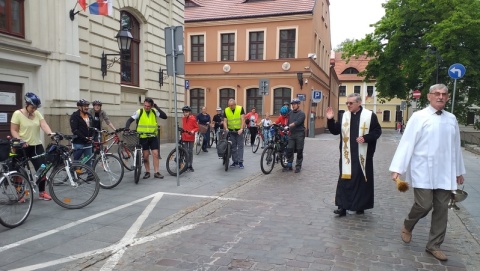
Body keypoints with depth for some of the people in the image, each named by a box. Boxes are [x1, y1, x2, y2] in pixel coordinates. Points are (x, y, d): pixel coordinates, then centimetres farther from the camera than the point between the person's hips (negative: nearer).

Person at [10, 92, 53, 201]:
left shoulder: (37, 114, 3)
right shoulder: (17, 114, -9)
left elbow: (44, 125, -11)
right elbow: (13, 131, -9)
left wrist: (51, 134, -30)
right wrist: (20, 140, -25)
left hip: (37, 146, 4)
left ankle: (42, 192, 13)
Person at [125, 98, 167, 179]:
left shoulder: (154, 112, -1)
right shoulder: (139, 112, -6)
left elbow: (164, 116, -12)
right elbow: (130, 120, -7)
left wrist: (157, 108, -16)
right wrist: (127, 127, -25)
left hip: (153, 137, 1)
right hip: (143, 137, -1)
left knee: (155, 154, -2)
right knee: (145, 155, 4)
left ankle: (157, 172, 4)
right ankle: (147, 172, 17)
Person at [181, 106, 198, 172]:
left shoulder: (193, 119, -8)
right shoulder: (183, 119, 5)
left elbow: (197, 128, -4)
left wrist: (193, 131, -20)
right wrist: (182, 132, 13)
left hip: (191, 137, -3)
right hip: (184, 137, 3)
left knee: (190, 151, 3)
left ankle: (190, 165, 11)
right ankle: (186, 165, 13)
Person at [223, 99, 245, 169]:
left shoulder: (240, 108, -10)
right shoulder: (226, 110, -4)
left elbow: (242, 119, -15)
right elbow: (225, 121, -3)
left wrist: (241, 129, -24)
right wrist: (226, 128, -20)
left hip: (239, 130, -3)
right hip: (231, 131, 3)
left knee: (240, 146, -2)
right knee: (233, 146, 7)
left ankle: (240, 162, 1)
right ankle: (235, 161, 16)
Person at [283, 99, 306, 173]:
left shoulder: (301, 113, -7)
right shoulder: (290, 113, 11)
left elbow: (297, 122, -22)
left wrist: (289, 126, -34)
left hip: (299, 134, -5)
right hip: (292, 134, 5)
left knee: (299, 151, 2)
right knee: (289, 150, 2)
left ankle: (298, 166, 12)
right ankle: (289, 166, 11)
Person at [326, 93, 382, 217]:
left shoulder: (370, 115, -3)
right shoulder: (343, 116, 6)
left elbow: (377, 131, -1)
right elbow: (335, 131, 7)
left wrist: (366, 138, -16)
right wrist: (330, 120, -8)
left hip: (363, 155, -2)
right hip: (347, 154, 2)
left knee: (362, 179, 6)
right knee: (345, 179, 1)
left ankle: (361, 206, 20)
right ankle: (343, 206, 6)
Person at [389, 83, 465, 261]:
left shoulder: (451, 119, 8)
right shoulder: (419, 117, -6)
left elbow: (455, 146, 13)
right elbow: (407, 143, -10)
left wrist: (459, 171, 17)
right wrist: (397, 168, -15)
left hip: (445, 173, 5)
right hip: (423, 171, -4)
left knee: (441, 209, 7)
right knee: (424, 205, -7)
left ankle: (434, 245, 21)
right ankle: (407, 226, 24)